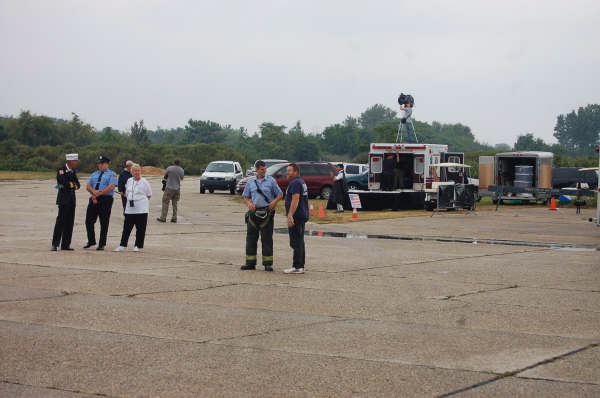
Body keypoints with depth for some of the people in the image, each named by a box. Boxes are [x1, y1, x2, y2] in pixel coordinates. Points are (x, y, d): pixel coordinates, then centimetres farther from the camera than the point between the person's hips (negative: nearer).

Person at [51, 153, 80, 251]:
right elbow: (64, 183, -20)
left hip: (72, 200, 7)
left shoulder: (73, 171, 15)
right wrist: (73, 185, -4)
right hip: (64, 200, -7)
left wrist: (71, 185, -10)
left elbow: (78, 185, 8)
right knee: (61, 221, -9)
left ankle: (65, 244, 9)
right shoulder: (61, 170, -7)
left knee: (69, 222, 5)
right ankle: (55, 244, -7)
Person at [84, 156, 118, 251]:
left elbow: (111, 187, -11)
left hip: (106, 200, -5)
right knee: (89, 221, 3)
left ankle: (101, 244, 5)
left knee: (104, 223, -1)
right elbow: (88, 186, 12)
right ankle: (91, 241, 19)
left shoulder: (112, 174, 2)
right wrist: (94, 192, -11)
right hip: (93, 200, 5)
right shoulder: (94, 174, 19)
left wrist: (99, 193, -14)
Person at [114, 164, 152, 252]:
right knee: (126, 228, 4)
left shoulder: (144, 182, -5)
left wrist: (138, 199, 4)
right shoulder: (129, 181, 10)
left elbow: (149, 195, 1)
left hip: (141, 209, -4)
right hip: (130, 209, 4)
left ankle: (138, 246, 10)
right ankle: (122, 246, 6)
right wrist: (130, 200, 12)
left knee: (140, 228, 1)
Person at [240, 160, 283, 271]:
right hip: (254, 212, 3)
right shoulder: (251, 182, 10)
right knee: (251, 238, 4)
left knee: (267, 239, -2)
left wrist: (274, 202, -14)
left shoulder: (271, 181, 3)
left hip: (267, 212, -3)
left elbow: (280, 194, 5)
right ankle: (250, 263, 11)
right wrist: (249, 204, -5)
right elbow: (245, 196, 15)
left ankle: (268, 263, 1)